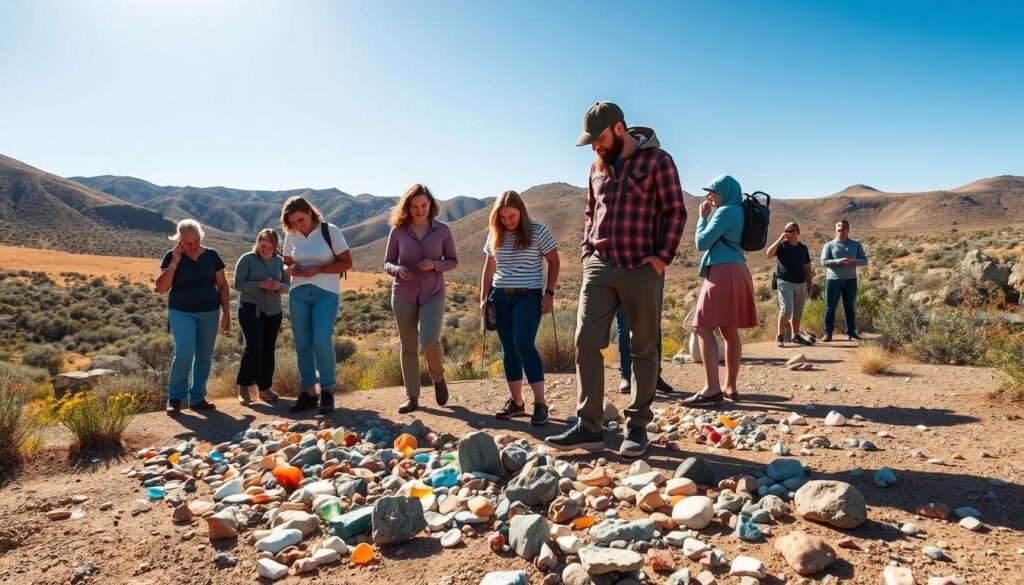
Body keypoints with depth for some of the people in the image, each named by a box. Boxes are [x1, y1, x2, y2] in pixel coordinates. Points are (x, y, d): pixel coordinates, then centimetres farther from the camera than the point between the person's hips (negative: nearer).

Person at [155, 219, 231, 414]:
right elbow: (161, 287, -8)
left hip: (209, 313, 3)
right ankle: (175, 397, 1)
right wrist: (174, 263, -15)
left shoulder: (211, 255, 3)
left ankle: (197, 398, 17)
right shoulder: (172, 256, -2)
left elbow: (222, 285, 7)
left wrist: (226, 313, 2)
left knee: (204, 356, 6)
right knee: (184, 353, -15)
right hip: (182, 312, -3)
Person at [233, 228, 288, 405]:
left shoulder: (279, 261, 6)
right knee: (254, 346, -15)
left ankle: (265, 388, 16)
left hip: (273, 311, 4)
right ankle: (243, 385, 1)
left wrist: (279, 286, -13)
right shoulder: (246, 259, -5)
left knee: (268, 349, 6)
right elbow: (238, 284, -9)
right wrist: (260, 285, -22)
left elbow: (287, 285, 10)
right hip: (251, 309, -4)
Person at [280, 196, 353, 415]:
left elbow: (347, 262, -5)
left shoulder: (330, 231, -6)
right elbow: (286, 263, 18)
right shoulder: (291, 236, 7)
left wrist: (319, 269, -18)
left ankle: (327, 391, 2)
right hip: (298, 293, 4)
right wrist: (289, 270, -7)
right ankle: (308, 392, 16)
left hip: (326, 293, -4)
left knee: (322, 341, -15)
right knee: (302, 344, 4)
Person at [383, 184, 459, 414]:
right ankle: (412, 396, 18)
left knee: (430, 340, -17)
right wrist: (398, 269, -17)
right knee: (408, 346, 6)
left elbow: (453, 260, 6)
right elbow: (387, 263, 5)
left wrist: (435, 265, -15)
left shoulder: (442, 230, -2)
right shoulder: (398, 231, -1)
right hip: (403, 294, 1)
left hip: (433, 294, -1)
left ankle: (438, 377, 14)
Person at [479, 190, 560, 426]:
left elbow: (554, 262, 1)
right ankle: (516, 402, 15)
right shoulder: (495, 235, 8)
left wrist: (549, 293, -7)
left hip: (529, 295, -5)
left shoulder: (538, 231, -4)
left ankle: (540, 403, -10)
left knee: (524, 345, -17)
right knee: (508, 349, 6)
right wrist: (483, 297, 11)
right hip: (500, 296, 5)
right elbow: (489, 267, 16)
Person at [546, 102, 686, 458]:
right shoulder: (597, 166, 15)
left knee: (643, 349, 3)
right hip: (599, 267, 5)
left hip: (641, 268, -5)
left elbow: (675, 212, -3)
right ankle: (588, 427, 4)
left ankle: (637, 426, 13)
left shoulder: (656, 160, -2)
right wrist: (587, 252, 9)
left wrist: (662, 257, -11)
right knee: (586, 341, -3)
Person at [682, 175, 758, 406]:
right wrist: (709, 216, 20)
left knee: (703, 327, -12)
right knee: (730, 331, 10)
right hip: (736, 272, 10)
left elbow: (702, 242, -10)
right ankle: (730, 386, 14)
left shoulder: (725, 211, -9)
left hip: (723, 272, -10)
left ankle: (712, 388, -19)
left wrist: (703, 217, 3)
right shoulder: (738, 212, 21)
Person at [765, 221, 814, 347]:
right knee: (786, 309, -15)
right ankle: (780, 335, -4)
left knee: (797, 313, 10)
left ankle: (796, 336, 20)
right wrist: (780, 239, -20)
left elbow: (807, 268, 17)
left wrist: (810, 283, 12)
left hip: (800, 283, 5)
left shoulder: (803, 248, 12)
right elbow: (769, 254, -21)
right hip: (785, 282, -5)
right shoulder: (781, 245, -1)